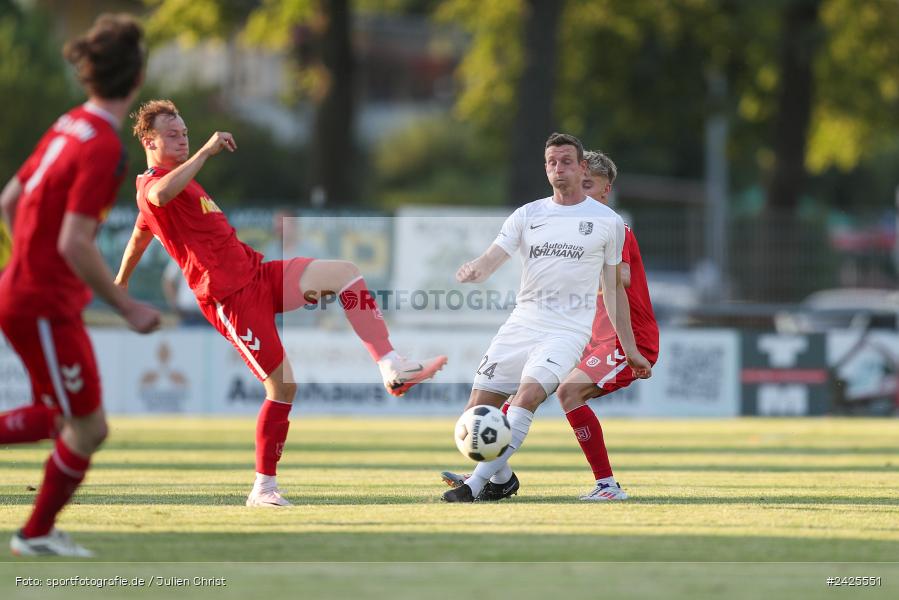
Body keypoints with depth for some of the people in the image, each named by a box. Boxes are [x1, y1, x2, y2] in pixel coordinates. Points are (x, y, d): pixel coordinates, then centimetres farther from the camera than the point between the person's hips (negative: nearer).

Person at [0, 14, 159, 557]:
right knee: (88, 429, 4)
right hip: (45, 308, -9)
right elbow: (74, 244, -26)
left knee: (65, 419, 19)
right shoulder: (103, 147, -21)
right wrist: (128, 307, -18)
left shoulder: (70, 128, 6)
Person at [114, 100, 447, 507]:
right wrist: (206, 151, -33)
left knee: (343, 272, -7)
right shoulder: (152, 187, -9)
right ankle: (264, 488, -1)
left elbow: (139, 235, 39)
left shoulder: (175, 180, 23)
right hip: (230, 297, -10)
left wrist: (120, 283, 52)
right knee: (283, 384, -11)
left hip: (257, 274, 10)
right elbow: (164, 195, -38)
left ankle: (392, 368, -13)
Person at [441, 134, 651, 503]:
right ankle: (502, 479, 22)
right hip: (522, 323, 4)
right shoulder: (528, 215, 9)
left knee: (528, 395, -27)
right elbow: (490, 261, 0)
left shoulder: (608, 222, 6)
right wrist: (473, 270, -26)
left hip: (569, 330, -4)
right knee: (479, 408, -3)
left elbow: (613, 289, 13)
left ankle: (475, 484, -30)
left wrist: (630, 349, 12)